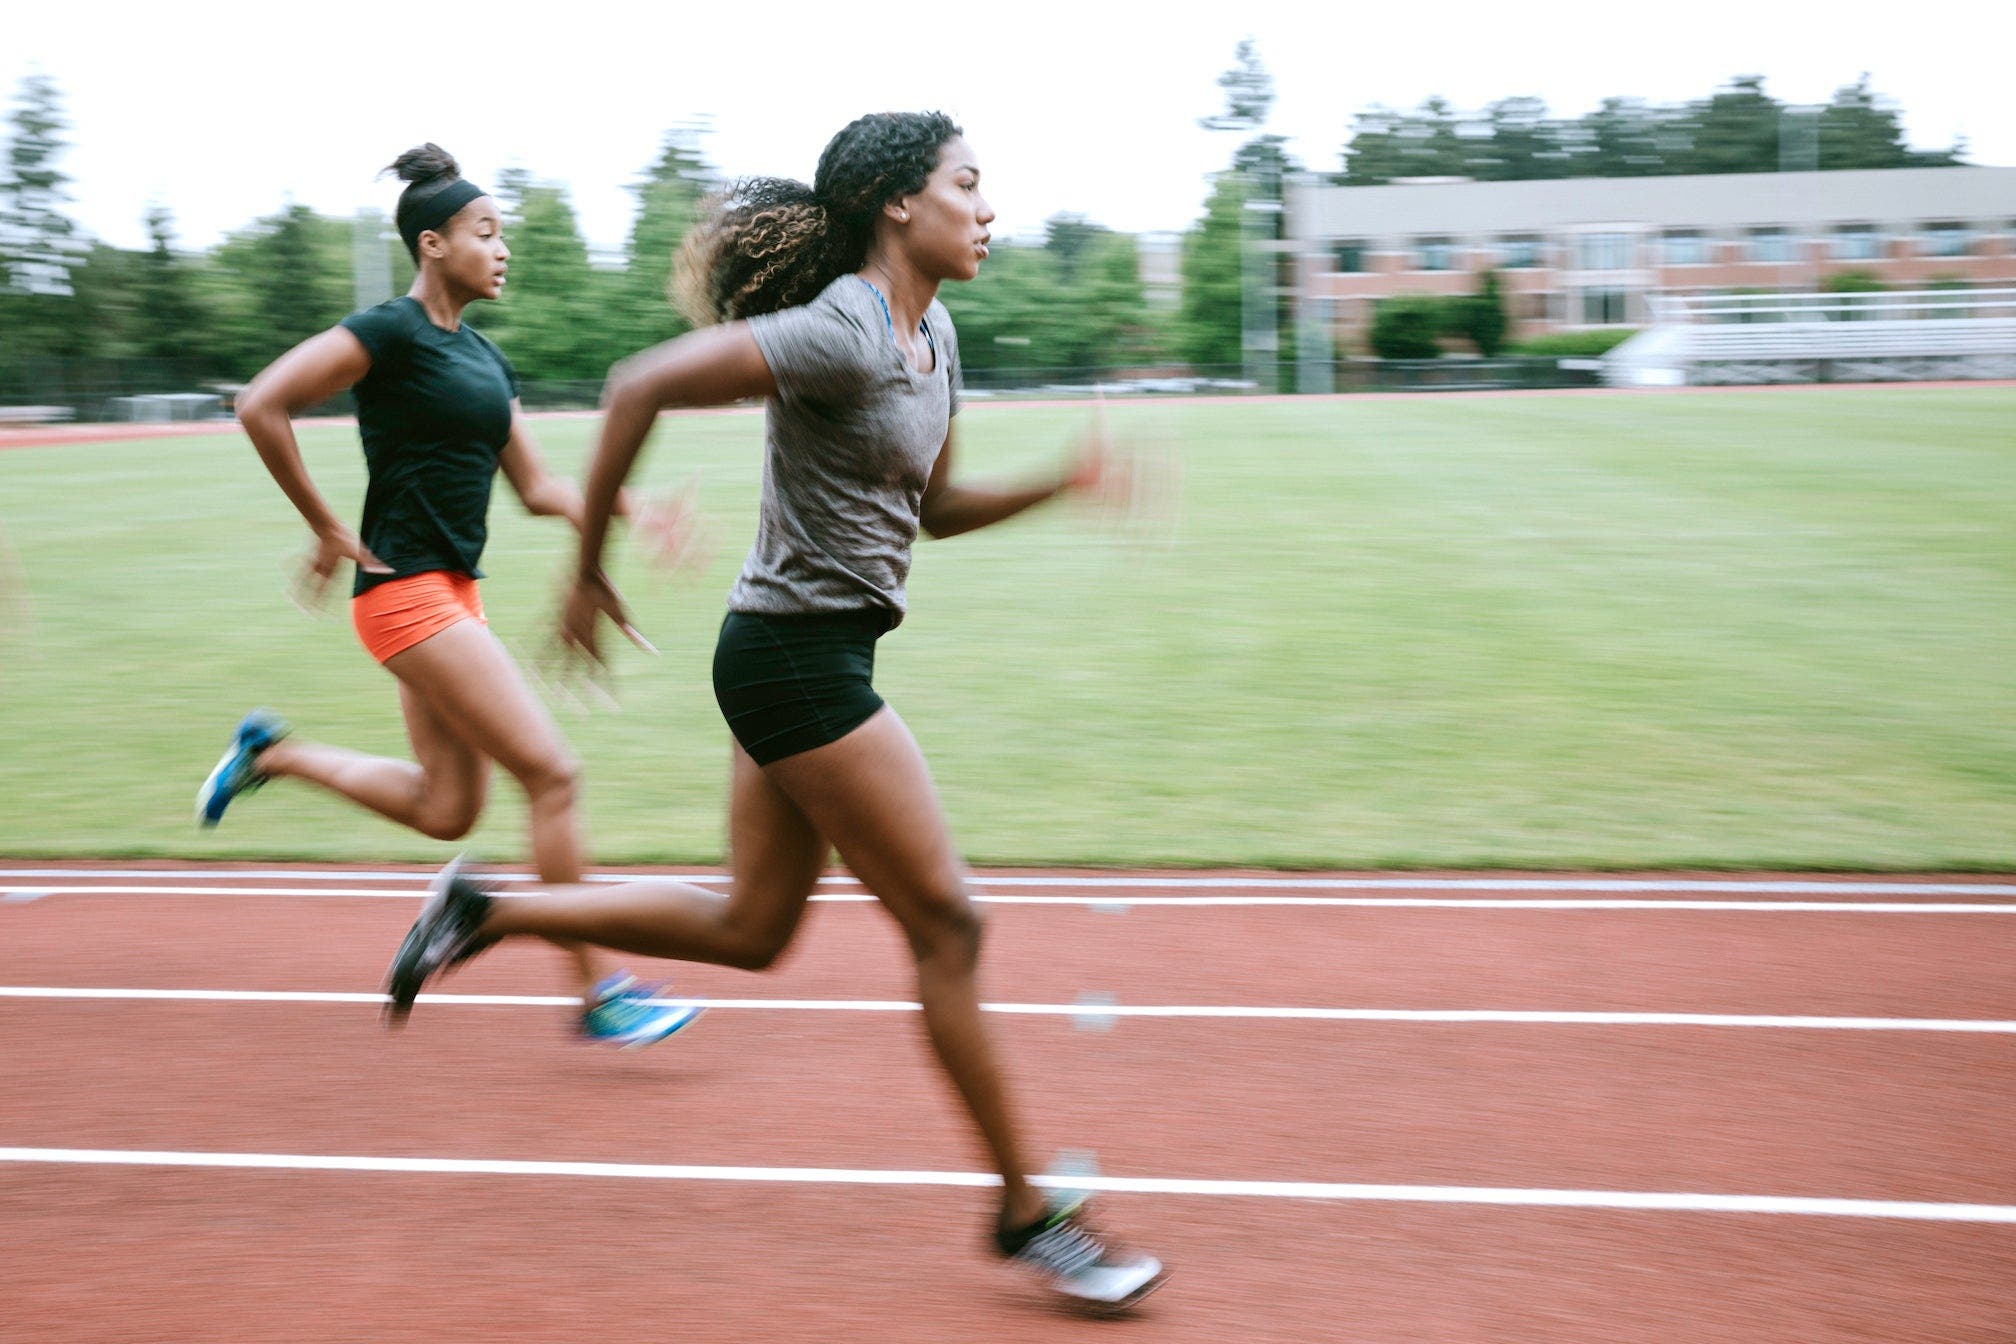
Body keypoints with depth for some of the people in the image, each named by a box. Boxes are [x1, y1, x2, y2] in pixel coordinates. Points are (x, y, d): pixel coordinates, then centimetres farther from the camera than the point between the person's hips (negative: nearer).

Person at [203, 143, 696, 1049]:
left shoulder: (485, 359, 14)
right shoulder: (392, 331, -11)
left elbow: (536, 486, 16)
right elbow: (260, 407, -16)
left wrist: (627, 512, 0)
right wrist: (328, 530, -12)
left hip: (454, 591, 9)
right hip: (405, 591, -9)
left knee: (447, 808, 13)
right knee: (552, 774, -10)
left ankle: (271, 754, 30)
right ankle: (597, 994, -2)